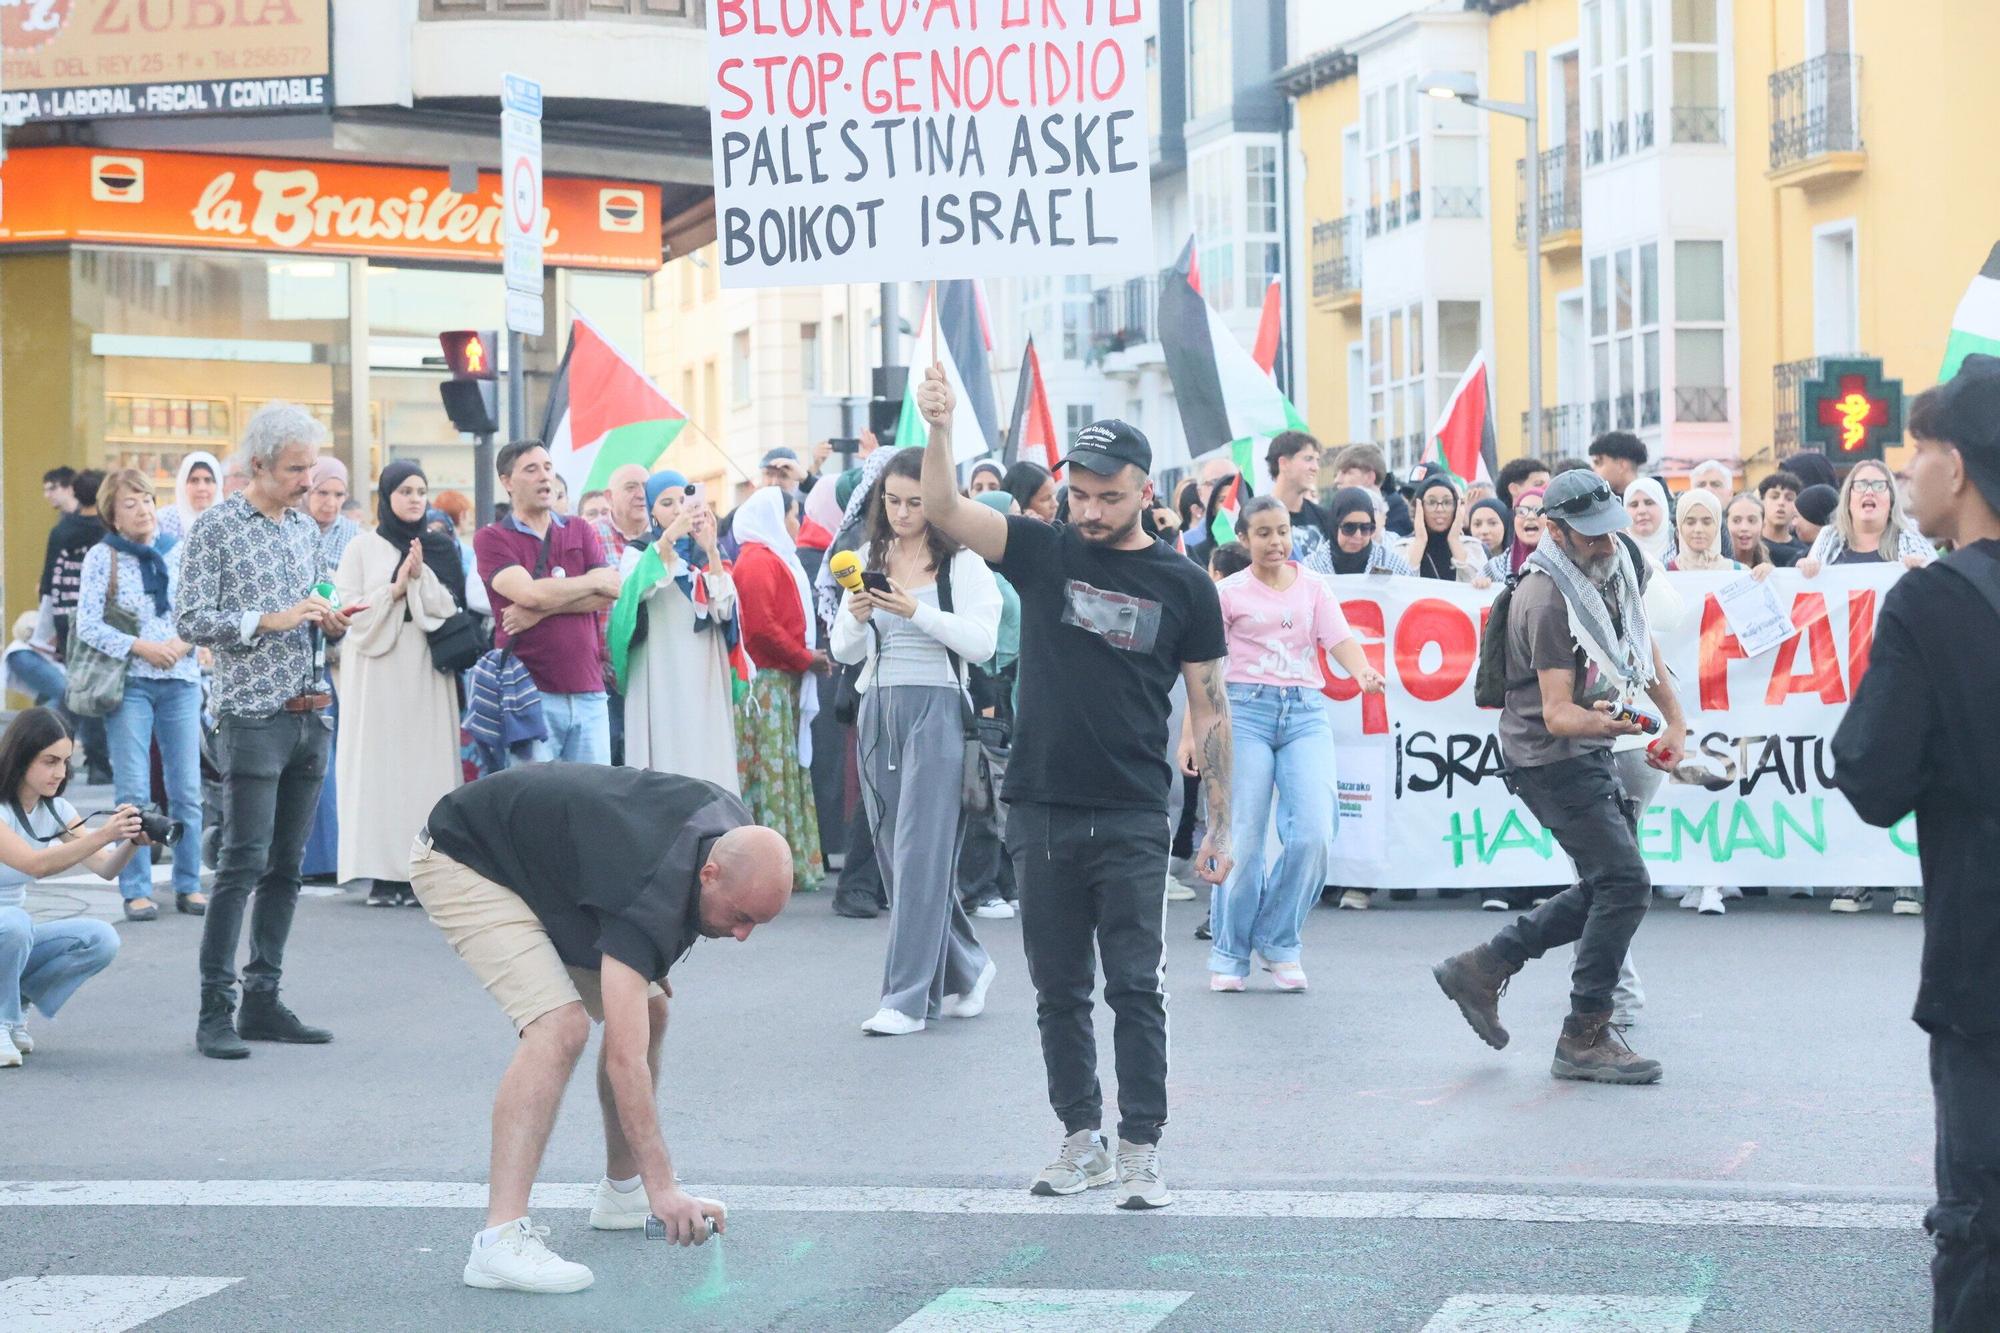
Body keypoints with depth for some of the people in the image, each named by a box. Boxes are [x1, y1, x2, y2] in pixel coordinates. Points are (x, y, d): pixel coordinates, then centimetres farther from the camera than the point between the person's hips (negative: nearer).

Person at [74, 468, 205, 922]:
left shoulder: (178, 553, 7)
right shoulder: (102, 557, 0)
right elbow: (87, 626, -4)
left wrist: (185, 642, -11)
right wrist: (140, 647, -12)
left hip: (181, 680, 2)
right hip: (129, 683, -2)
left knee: (186, 790, 3)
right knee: (133, 794, -3)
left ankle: (189, 885, 12)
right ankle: (136, 890, 2)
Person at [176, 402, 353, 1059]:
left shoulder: (306, 527, 15)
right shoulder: (216, 528, -4)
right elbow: (191, 621, -10)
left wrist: (330, 623, 4)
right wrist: (268, 620, -18)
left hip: (311, 715, 7)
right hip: (253, 717, -7)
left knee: (287, 866, 8)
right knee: (242, 864, -10)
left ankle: (263, 1001, 13)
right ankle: (215, 1012, -7)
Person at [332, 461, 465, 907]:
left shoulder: (441, 548, 11)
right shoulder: (362, 549, 6)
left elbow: (449, 608, 4)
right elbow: (348, 610, 0)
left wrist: (421, 577, -9)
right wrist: (394, 589, -8)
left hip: (425, 669, 2)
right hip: (376, 667, -2)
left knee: (425, 761, -3)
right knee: (379, 760, -6)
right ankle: (382, 874, -5)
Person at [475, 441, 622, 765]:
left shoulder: (581, 531, 16)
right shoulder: (491, 539, 2)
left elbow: (611, 594, 1)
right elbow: (529, 593, -14)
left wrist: (542, 610, -10)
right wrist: (594, 581, 0)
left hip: (588, 692, 4)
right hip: (529, 692, -4)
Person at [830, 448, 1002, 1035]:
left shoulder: (964, 564, -1)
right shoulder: (869, 562, 12)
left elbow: (981, 643, -11)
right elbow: (844, 651, 11)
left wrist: (916, 612, -19)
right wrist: (856, 617, -10)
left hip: (936, 709, -6)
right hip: (877, 712, 6)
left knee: (919, 856, -9)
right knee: (893, 855, 9)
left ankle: (907, 998, -7)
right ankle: (965, 968, 26)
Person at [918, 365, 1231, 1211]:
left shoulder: (1183, 586, 1)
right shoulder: (1041, 552, 4)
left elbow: (1210, 709, 3)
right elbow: (944, 511, -9)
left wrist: (1220, 826, 0)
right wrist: (939, 429, -26)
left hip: (1133, 822, -2)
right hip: (1041, 814, 2)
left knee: (1136, 988, -3)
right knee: (1058, 990, 9)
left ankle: (1140, 1151, 2)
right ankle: (1081, 1139, 21)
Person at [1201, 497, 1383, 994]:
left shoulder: (1314, 588, 12)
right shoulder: (1229, 593, 6)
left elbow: (1339, 639, -3)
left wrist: (1364, 673, -25)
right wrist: (1190, 733, -3)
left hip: (1305, 711, 2)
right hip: (1245, 709, -2)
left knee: (1313, 833, -12)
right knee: (1243, 838, -5)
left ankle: (1278, 941, 7)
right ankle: (1230, 953, 11)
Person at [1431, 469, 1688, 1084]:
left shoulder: (1615, 565, 2)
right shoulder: (1549, 599, -24)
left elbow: (1639, 645, 21)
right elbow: (1557, 713, -26)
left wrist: (1674, 721, 18)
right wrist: (1600, 721, -46)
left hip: (1591, 755, 9)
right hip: (1552, 757, -9)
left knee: (1606, 887, 14)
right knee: (1624, 884, -13)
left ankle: (1482, 967, 21)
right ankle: (1585, 1039, -5)